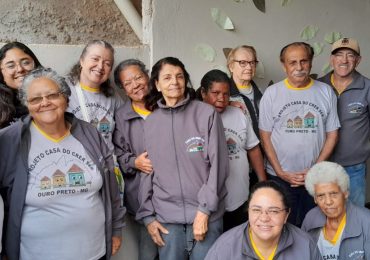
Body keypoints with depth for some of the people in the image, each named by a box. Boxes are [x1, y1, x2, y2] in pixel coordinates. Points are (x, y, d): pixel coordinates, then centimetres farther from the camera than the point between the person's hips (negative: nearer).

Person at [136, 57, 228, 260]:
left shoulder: (207, 114, -3)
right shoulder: (150, 123, 6)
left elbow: (218, 165, -6)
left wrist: (205, 210, -10)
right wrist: (147, 215, 5)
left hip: (206, 215, -2)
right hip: (166, 217, 2)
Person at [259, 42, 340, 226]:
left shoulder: (326, 92, 2)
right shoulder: (271, 93, -2)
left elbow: (332, 134, 4)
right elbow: (265, 135, -1)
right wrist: (280, 172, -8)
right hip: (279, 177, -1)